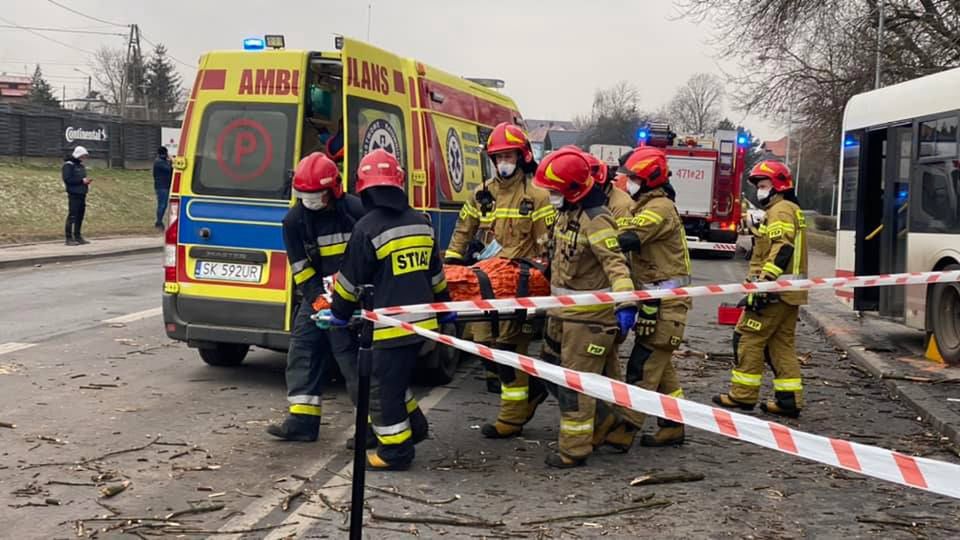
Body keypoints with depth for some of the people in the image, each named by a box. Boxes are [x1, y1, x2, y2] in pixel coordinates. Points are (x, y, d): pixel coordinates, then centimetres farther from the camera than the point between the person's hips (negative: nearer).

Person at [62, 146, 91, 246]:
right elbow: (67, 179, -16)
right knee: (72, 216, -9)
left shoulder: (81, 165, 19)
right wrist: (82, 181, -18)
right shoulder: (68, 165, -6)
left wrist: (86, 182, 5)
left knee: (80, 216, 9)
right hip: (74, 195, -8)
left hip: (82, 194, 8)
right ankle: (69, 238, -7)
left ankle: (78, 236, 16)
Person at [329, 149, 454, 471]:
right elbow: (435, 273, 17)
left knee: (384, 389, 5)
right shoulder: (420, 222, 8)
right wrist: (445, 309, 29)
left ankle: (396, 451, 11)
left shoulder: (368, 227, -13)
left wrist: (340, 313, 10)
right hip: (423, 320, 7)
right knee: (395, 379, 25)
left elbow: (350, 279, -5)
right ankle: (414, 426, 30)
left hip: (393, 323, -7)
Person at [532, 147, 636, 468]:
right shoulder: (567, 212, 7)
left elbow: (615, 263, -30)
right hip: (563, 310, 10)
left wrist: (624, 302, -41)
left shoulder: (596, 220, -22)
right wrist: (546, 271, 35)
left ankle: (574, 450, 4)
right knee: (554, 368, 20)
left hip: (588, 315, -10)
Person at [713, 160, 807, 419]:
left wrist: (763, 284, -27)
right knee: (782, 344, 10)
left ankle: (743, 395, 1)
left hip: (775, 289, -10)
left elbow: (781, 251, -22)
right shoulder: (792, 210, 22)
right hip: (790, 292, 10)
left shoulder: (780, 210, -10)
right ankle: (789, 400, 9)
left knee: (750, 338, -3)